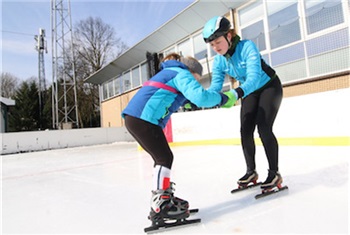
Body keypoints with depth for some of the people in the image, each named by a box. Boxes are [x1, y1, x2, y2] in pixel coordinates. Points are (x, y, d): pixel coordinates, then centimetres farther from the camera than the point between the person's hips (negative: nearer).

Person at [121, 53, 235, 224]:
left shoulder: (169, 73, 30)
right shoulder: (182, 74, 1)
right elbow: (200, 97, -16)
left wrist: (184, 101, 22)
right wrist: (223, 98, -2)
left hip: (134, 117, 10)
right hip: (143, 118, -10)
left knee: (162, 157, 14)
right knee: (164, 158, -3)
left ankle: (163, 198, 23)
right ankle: (159, 207, 0)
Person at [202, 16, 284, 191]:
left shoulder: (247, 46, -30)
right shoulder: (218, 61, -13)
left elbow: (254, 76, -42)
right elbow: (215, 86, -19)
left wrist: (237, 93, -61)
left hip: (269, 87, -5)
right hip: (250, 92, 5)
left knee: (264, 128, -18)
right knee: (245, 131, -4)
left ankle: (274, 173, -3)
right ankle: (251, 171, 13)